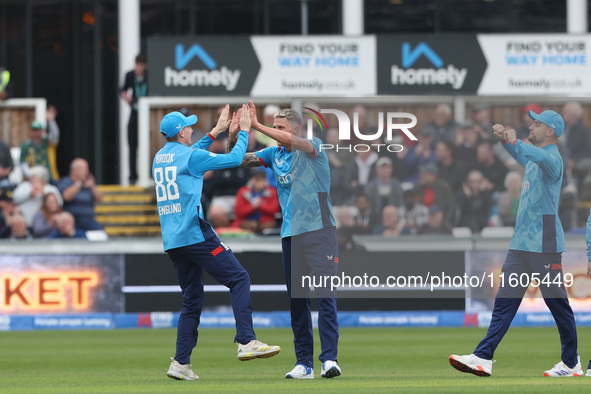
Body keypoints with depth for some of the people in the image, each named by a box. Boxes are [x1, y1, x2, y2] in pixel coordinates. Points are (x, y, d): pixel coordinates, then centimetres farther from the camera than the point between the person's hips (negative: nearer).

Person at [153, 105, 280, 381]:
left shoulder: (159, 158, 16)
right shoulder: (191, 156, -7)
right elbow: (234, 159, -1)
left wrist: (216, 131, 36)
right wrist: (244, 131, 13)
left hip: (171, 241, 8)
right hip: (195, 233, -8)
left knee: (192, 300, 12)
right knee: (238, 278, -6)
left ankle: (181, 363, 4)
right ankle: (246, 342, -18)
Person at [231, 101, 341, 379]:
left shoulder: (314, 147, -4)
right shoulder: (274, 154, 12)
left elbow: (293, 142, -25)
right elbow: (239, 160, 10)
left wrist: (257, 125, -26)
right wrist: (234, 137, -9)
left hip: (319, 230, -6)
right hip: (290, 235, 6)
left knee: (325, 294, -13)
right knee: (296, 300, 5)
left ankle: (329, 358, -16)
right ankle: (304, 363, 9)